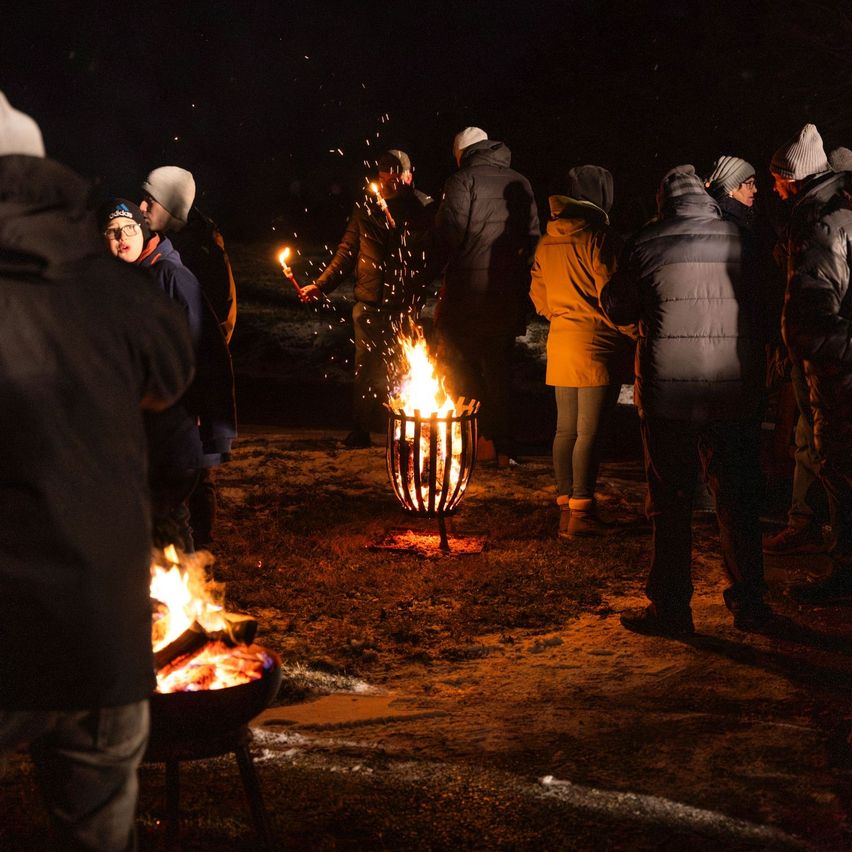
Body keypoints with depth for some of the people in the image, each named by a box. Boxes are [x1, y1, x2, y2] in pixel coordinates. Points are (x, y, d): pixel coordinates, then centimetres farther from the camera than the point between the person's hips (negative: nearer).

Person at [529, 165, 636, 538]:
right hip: (596, 346, -7)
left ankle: (565, 507, 17)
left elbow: (539, 296, 15)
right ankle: (580, 512, -2)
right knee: (589, 432, -4)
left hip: (560, 343, 7)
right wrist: (634, 336, -4)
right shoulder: (600, 237, -12)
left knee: (565, 429, 12)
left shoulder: (546, 242, 10)